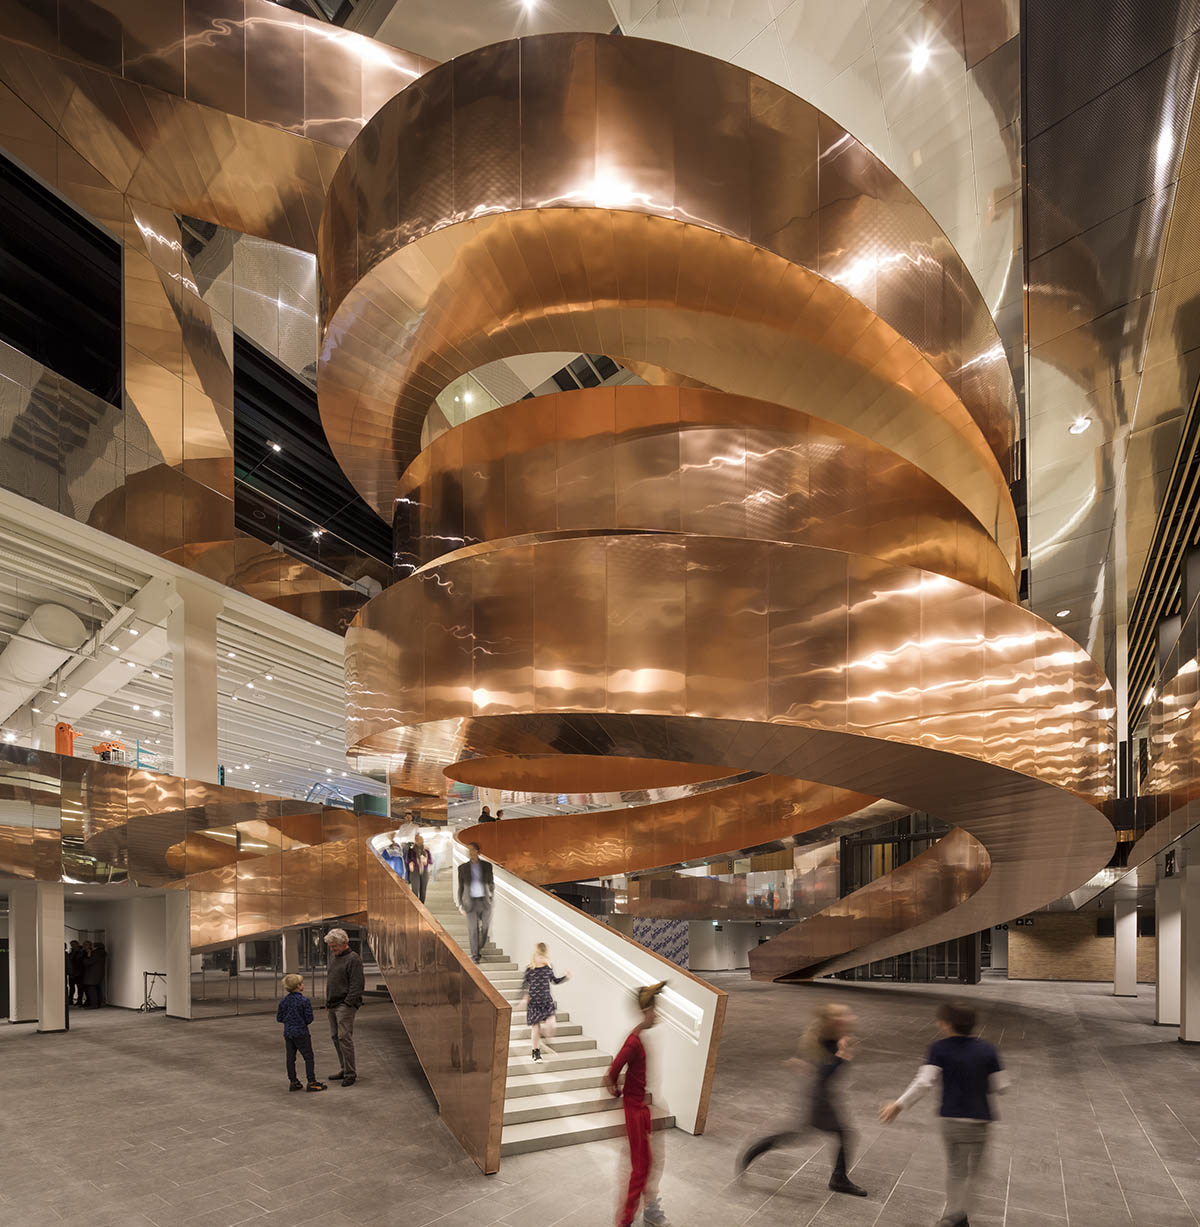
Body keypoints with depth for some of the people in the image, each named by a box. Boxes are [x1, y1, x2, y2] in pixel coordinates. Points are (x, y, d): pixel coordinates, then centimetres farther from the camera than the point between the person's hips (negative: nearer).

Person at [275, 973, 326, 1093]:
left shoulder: (284, 1001, 1)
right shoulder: (304, 1001, -15)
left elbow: (279, 1018, 5)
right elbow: (309, 1018, -14)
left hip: (287, 1033, 6)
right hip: (301, 1033, -6)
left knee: (290, 1058, 11)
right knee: (308, 1057, 2)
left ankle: (293, 1082, 17)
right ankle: (311, 1082, 2)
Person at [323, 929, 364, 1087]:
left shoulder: (353, 960, -12)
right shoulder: (333, 957, 15)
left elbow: (357, 985, -15)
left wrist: (348, 1003, -18)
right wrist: (327, 1002, 16)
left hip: (345, 1004, -9)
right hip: (333, 1005, 9)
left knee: (344, 1037, -11)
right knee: (335, 1037, 10)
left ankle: (350, 1073, -5)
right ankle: (344, 1069, 19)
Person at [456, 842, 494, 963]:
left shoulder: (487, 866, 2)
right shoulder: (463, 868, 1)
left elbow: (492, 884, 12)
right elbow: (461, 887, 4)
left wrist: (491, 898, 11)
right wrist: (460, 904, 0)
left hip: (485, 902, 1)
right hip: (471, 903, -1)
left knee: (485, 928, 5)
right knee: (473, 930, -3)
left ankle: (481, 949, 26)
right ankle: (475, 955, 6)